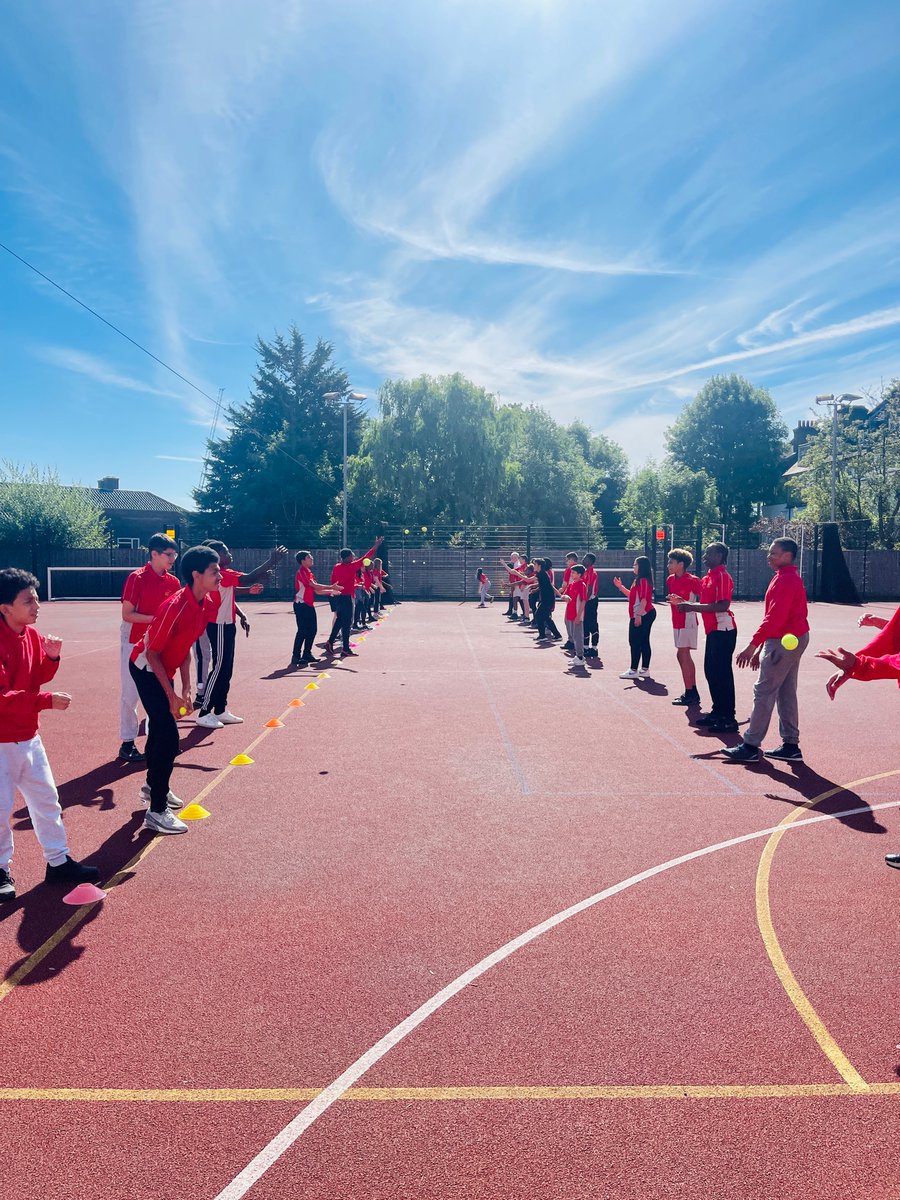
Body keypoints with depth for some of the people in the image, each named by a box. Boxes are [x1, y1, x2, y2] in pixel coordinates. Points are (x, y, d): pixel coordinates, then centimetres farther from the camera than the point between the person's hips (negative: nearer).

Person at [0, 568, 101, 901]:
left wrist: (52, 657, -8)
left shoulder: (32, 634, 2)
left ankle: (58, 861, 28)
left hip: (29, 736, 8)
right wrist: (47, 701, -28)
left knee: (46, 799, 15)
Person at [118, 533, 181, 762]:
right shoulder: (137, 578, -12)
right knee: (130, 692, 1)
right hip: (134, 642, -5)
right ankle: (127, 743, 11)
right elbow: (127, 615, -14)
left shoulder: (173, 582, 3)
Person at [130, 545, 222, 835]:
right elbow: (152, 653, -25)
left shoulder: (208, 604, -6)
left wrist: (186, 688, 1)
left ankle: (153, 786, 43)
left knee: (161, 727, 22)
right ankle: (156, 812, -6)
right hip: (146, 669, -8)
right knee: (169, 736, -13)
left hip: (164, 669, 9)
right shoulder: (176, 606, -31)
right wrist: (172, 696, -24)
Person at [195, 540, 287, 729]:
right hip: (220, 626, -10)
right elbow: (248, 579, -30)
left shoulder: (223, 574, 13)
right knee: (219, 668, -7)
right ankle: (204, 713, -1)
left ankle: (220, 711, 19)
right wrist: (271, 562, -27)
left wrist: (242, 616, 15)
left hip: (226, 625, 10)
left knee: (226, 669, 12)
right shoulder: (220, 574, -19)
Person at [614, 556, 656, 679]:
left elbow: (644, 599, -21)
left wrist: (639, 615, -24)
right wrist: (620, 586, 18)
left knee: (635, 642, -8)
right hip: (643, 615, 10)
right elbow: (631, 595, 24)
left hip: (643, 615, -10)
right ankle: (645, 669, 15)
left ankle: (633, 670, -5)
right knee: (643, 642, 11)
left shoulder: (643, 580, -15)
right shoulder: (639, 580, 18)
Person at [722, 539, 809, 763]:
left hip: (784, 642, -10)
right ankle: (790, 745, 17)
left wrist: (752, 645, -27)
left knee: (763, 692, -6)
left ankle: (750, 746, -2)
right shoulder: (790, 577, 17)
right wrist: (761, 648, 20)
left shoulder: (784, 580, -17)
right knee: (786, 693, 12)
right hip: (793, 639, 10)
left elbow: (774, 618, -26)